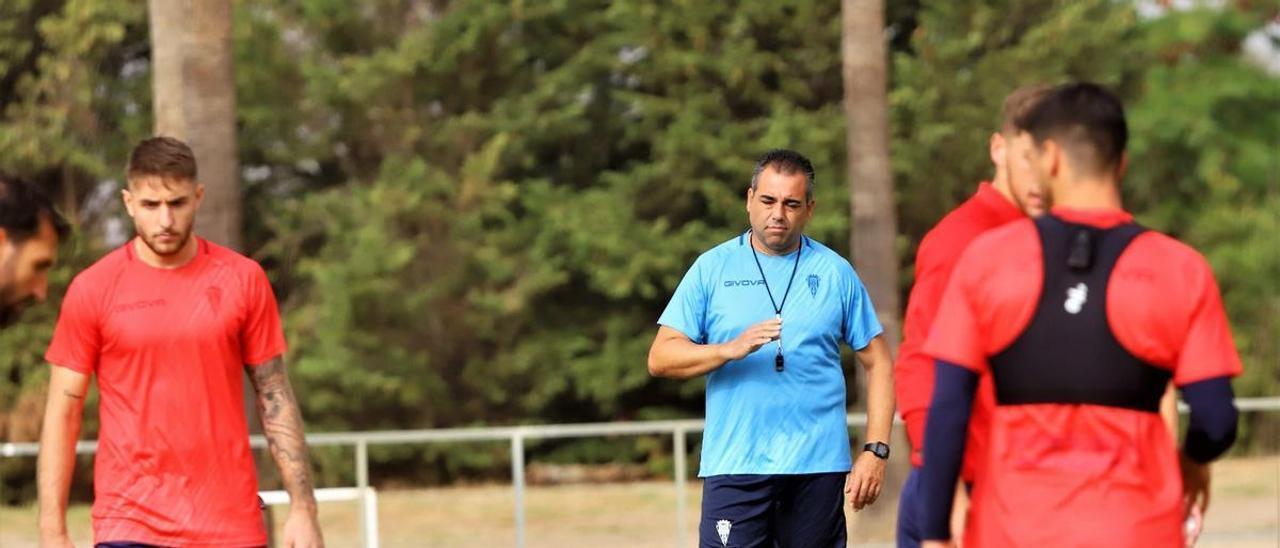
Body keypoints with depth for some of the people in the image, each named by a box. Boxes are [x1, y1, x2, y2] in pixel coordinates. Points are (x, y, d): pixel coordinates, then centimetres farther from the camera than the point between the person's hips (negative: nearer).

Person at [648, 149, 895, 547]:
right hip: (734, 467, -1)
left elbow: (878, 363, 8)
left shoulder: (834, 272, 8)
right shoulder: (713, 268, 6)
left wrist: (875, 451, -1)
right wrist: (731, 349, -17)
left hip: (818, 467, 1)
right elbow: (661, 358, 0)